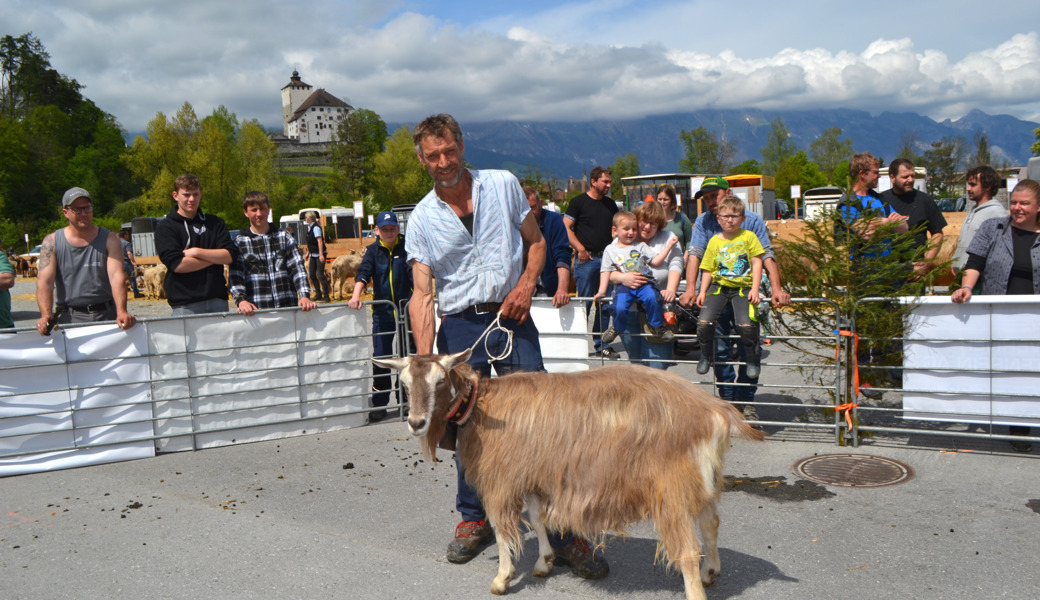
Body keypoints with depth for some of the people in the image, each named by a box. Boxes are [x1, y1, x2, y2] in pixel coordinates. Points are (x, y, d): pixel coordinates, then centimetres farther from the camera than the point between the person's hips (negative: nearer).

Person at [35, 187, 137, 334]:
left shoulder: (109, 239, 5)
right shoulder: (52, 242, 7)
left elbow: (117, 276, -8)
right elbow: (45, 281, -3)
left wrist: (121, 312, -25)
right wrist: (46, 316, -21)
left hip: (106, 315, 0)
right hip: (69, 317, 0)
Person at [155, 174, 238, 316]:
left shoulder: (215, 223, 13)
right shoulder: (165, 227, 3)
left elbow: (231, 255, 0)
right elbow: (177, 264, -11)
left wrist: (196, 252, -9)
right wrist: (216, 257, -4)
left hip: (217, 300, 3)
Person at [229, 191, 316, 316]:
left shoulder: (285, 238, 12)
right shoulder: (240, 242, 8)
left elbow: (297, 268, 4)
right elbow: (235, 276, 1)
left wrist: (304, 296, -11)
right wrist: (241, 300, -17)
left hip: (288, 306, 1)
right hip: (256, 309, -1)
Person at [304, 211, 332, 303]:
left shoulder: (316, 227, -18)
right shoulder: (309, 227, 9)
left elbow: (320, 241, -23)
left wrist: (321, 255, -27)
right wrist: (308, 252, 23)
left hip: (319, 255, -9)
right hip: (313, 255, 9)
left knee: (320, 275, -10)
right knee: (312, 275, 11)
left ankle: (326, 296, -5)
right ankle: (318, 294, 22)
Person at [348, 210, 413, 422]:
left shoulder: (406, 248, 0)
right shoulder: (373, 251, 6)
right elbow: (364, 272, -7)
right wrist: (356, 295, -24)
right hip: (382, 311, 1)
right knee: (380, 357, 1)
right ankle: (379, 405, 9)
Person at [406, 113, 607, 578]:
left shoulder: (503, 185, 4)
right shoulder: (422, 219, 3)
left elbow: (535, 241, 13)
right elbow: (422, 295, -1)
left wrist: (526, 284, -8)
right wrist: (424, 361, -13)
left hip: (512, 319, -1)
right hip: (460, 326, 1)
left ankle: (564, 534, 2)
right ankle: (473, 520, 29)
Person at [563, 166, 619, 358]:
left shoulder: (610, 204, 16)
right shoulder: (579, 202, -1)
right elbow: (566, 228, -5)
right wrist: (580, 248, -15)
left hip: (607, 258, 5)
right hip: (587, 258, -5)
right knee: (584, 303, -4)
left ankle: (601, 344, 15)